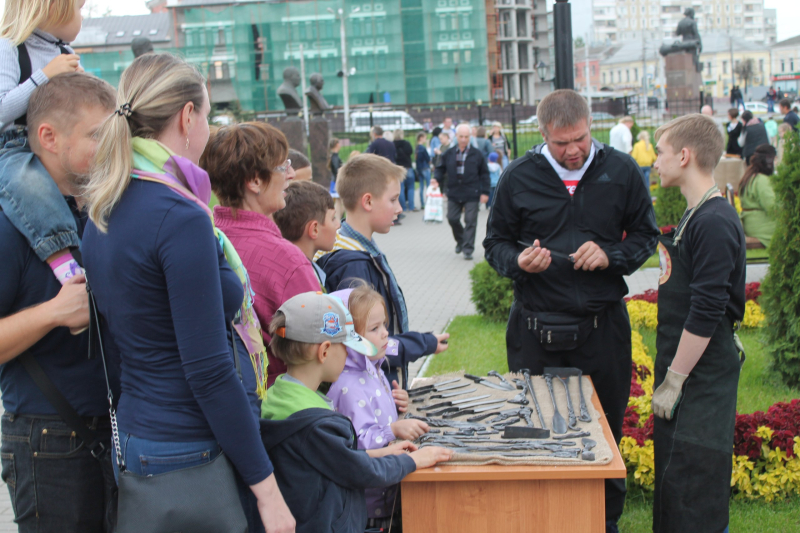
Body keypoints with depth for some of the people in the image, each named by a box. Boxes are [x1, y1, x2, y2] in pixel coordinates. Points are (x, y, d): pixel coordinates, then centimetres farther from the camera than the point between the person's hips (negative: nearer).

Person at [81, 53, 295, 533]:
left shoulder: (103, 211, 7)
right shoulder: (181, 218, -20)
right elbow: (209, 372, -21)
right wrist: (267, 488, -15)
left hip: (132, 435, 9)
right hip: (186, 451, -9)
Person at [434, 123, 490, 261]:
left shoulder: (476, 154, 1)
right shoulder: (449, 154, 6)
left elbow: (484, 174, 5)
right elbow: (440, 168, 12)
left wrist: (485, 192, 0)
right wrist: (436, 179, -9)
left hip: (471, 194, -2)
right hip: (454, 193, 3)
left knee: (470, 221, -4)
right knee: (452, 218, 5)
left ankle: (468, 249, 1)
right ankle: (460, 241, 31)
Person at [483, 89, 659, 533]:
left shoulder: (622, 171, 1)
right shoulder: (518, 177, 1)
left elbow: (646, 235, 9)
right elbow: (496, 243, 9)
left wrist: (610, 256, -11)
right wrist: (518, 262, -14)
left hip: (603, 326, 0)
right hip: (536, 328, 0)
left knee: (606, 429, 10)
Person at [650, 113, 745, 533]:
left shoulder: (715, 223, -19)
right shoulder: (695, 216, 12)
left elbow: (706, 314, -22)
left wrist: (673, 381, -18)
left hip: (703, 375, -10)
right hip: (684, 370, 10)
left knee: (692, 485, -4)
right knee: (671, 477, 16)